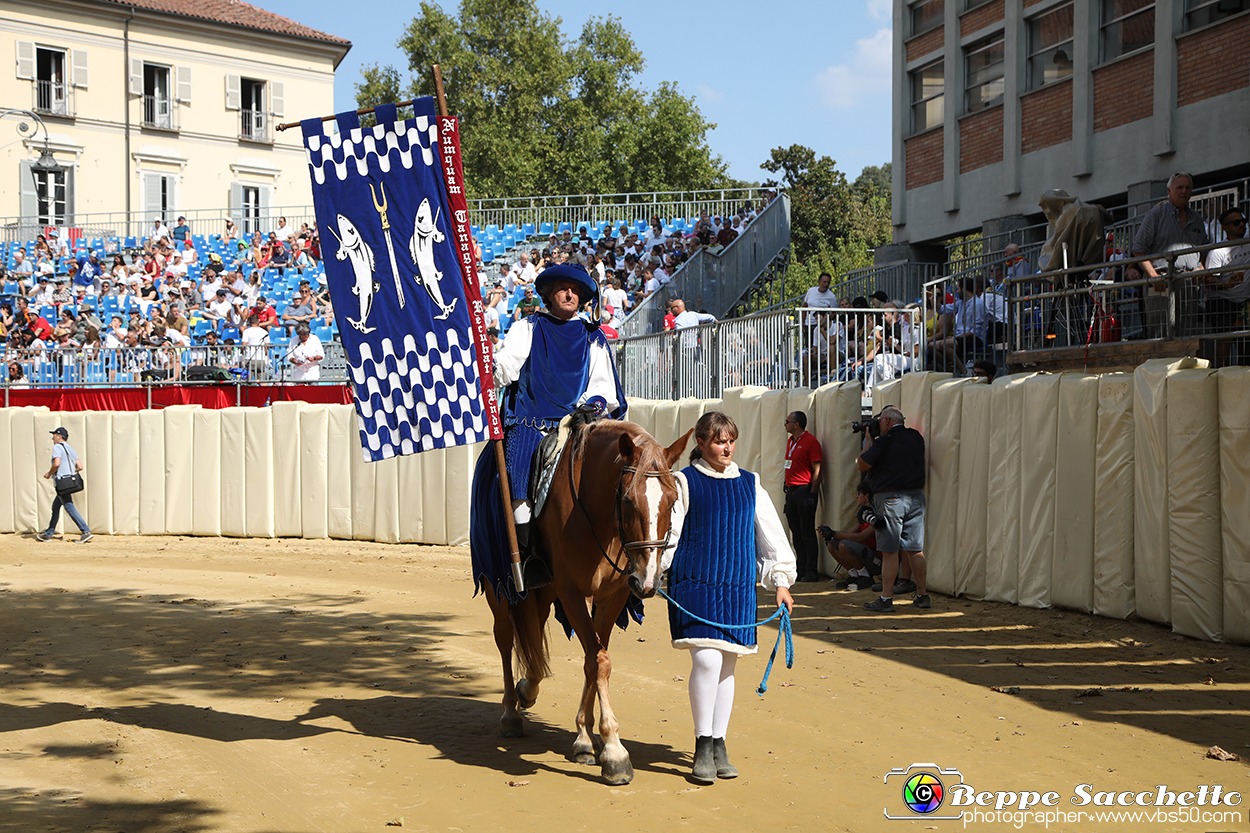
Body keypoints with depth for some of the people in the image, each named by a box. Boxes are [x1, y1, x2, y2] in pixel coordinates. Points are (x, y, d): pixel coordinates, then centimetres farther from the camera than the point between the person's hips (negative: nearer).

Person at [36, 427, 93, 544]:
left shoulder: (57, 447, -7)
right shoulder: (71, 449, 18)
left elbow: (56, 464, -21)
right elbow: (80, 467, 13)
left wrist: (49, 474, -6)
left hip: (62, 482, -9)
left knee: (70, 508, -11)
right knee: (55, 506, 19)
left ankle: (86, 532, -19)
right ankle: (48, 534, 26)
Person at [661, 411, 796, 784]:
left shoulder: (750, 485, 11)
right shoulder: (685, 483, 0)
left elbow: (771, 534, 16)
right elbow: (668, 532, -1)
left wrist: (780, 580, 13)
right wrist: (653, 570, -10)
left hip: (737, 586, 4)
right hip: (694, 585, -4)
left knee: (727, 666, 7)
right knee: (706, 660, -15)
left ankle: (719, 745, 18)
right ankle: (702, 746, -3)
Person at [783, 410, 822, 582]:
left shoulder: (810, 442, -10)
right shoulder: (790, 441, 16)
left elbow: (816, 471, -13)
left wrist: (812, 494, -18)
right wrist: (787, 490, 18)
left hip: (804, 490, -9)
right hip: (791, 490, 9)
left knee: (807, 533, -6)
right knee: (796, 533, 9)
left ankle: (811, 571, -2)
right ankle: (802, 569, 14)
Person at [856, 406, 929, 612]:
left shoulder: (886, 440, -12)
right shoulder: (916, 437, 9)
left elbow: (862, 465, -8)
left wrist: (868, 441, 5)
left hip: (890, 498, -6)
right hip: (916, 497, 6)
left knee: (889, 551, -3)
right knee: (915, 549, 11)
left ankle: (886, 599, -2)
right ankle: (922, 596, 14)